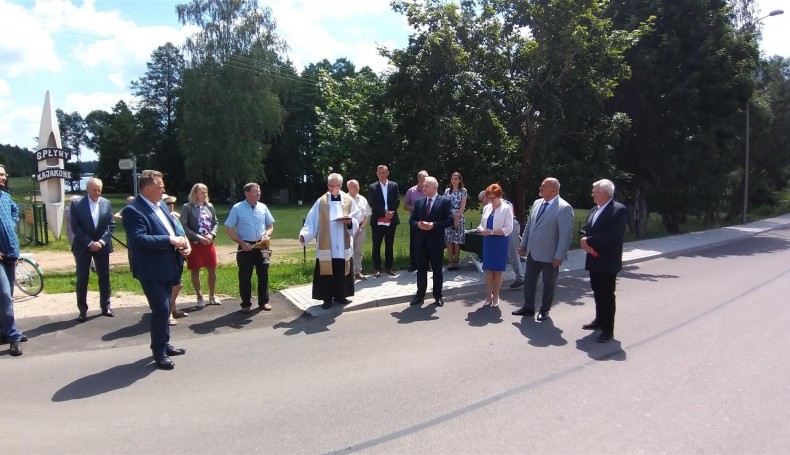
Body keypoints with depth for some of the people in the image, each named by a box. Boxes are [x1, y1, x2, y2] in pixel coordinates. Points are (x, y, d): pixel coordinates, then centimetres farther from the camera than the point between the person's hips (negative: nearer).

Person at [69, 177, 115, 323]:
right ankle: (83, 310, 11)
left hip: (102, 245, 3)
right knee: (82, 278, 2)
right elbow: (75, 226, -9)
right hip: (83, 246, -2)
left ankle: (105, 306, 17)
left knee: (104, 277, 7)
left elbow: (111, 224, 2)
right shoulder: (76, 204, -5)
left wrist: (102, 241, -11)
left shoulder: (106, 203, 4)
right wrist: (89, 243, -15)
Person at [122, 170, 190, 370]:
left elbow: (174, 228, 16)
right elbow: (139, 239, -27)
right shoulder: (133, 210, -17)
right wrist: (170, 240, -25)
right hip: (152, 270, -9)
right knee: (161, 309, -5)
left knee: (164, 308, 19)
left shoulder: (161, 205, 10)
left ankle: (164, 344, 33)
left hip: (167, 267, 9)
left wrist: (183, 241, -4)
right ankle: (159, 352, 11)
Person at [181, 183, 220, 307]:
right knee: (195, 271, 5)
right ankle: (200, 297, 20)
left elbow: (216, 222, 10)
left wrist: (212, 234, -8)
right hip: (194, 244, -4)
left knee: (212, 269, 9)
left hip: (209, 243, 4)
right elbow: (184, 226, -11)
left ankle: (212, 296, 24)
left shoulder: (209, 206, 6)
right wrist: (198, 237, -17)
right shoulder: (187, 207, -7)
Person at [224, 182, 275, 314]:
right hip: (245, 246, -3)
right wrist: (242, 243, -13)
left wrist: (267, 235, -7)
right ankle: (246, 304, 16)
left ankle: (263, 301, 20)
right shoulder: (237, 208, -6)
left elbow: (270, 225, 14)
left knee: (263, 274, 7)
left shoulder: (263, 207, 4)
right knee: (245, 276, 4)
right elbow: (228, 229, -4)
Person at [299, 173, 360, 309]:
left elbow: (356, 220, 7)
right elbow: (312, 222, -6)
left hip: (343, 245, 2)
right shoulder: (321, 202, -1)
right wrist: (304, 234, -20)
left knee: (342, 271, 9)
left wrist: (350, 222, -15)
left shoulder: (349, 201, 3)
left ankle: (340, 296, 23)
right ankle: (327, 298, 13)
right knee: (326, 272, 2)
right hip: (326, 245, -1)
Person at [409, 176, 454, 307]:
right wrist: (418, 224, -14)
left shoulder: (445, 202, -4)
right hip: (421, 241, 4)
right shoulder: (419, 202, 8)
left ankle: (438, 296, 20)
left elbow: (450, 220, -11)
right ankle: (420, 295, 21)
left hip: (436, 242, -4)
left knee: (437, 270, 8)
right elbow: (411, 220, 8)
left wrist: (434, 225, -20)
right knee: (421, 269, 11)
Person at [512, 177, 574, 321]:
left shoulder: (564, 208, -16)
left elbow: (565, 234, -18)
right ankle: (528, 307, 28)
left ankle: (544, 310, 26)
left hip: (549, 254, -6)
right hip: (533, 252, 6)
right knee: (529, 280, 14)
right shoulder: (537, 203, 5)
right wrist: (523, 244, 12)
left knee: (548, 284, 11)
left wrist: (559, 256, -19)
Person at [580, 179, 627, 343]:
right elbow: (585, 229, 13)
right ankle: (600, 320, 30)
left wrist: (588, 241, -17)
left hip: (608, 261, -7)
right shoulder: (594, 210, 13)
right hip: (594, 259, 8)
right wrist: (585, 242, -8)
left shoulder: (619, 210, -13)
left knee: (607, 294, -3)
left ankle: (608, 329, 4)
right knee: (597, 292, 16)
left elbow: (611, 234, -23)